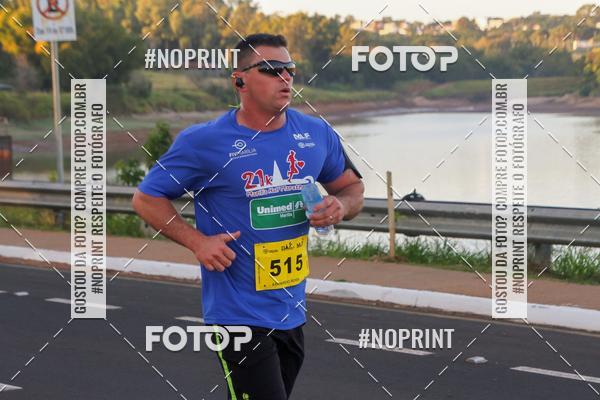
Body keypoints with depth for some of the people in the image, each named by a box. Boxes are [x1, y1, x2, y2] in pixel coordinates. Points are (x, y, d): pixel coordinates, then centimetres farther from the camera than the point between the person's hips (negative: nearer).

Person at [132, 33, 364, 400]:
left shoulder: (317, 134, 2)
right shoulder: (204, 142, -12)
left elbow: (353, 187, 17)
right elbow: (146, 198, -4)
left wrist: (341, 205, -7)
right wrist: (197, 241, -18)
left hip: (293, 313, 6)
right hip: (239, 315, -6)